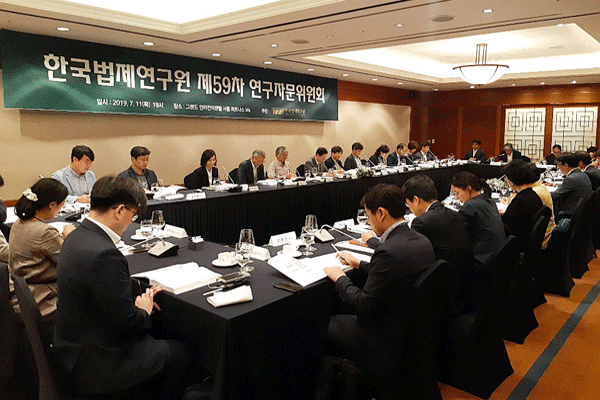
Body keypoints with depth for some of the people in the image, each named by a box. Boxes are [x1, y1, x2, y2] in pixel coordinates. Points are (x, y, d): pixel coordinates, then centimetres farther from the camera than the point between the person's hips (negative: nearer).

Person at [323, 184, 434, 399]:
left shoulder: (389, 252, -29)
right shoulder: (422, 241, -2)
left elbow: (364, 303, -23)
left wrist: (340, 278, -7)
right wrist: (359, 264, 15)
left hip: (389, 340, -8)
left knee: (327, 323, 7)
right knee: (347, 310, 22)